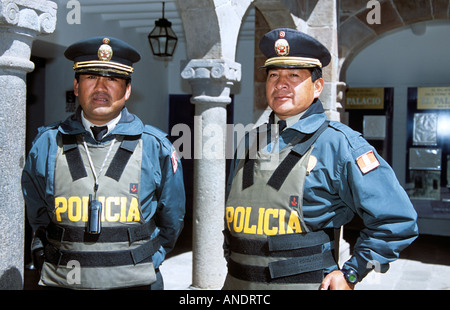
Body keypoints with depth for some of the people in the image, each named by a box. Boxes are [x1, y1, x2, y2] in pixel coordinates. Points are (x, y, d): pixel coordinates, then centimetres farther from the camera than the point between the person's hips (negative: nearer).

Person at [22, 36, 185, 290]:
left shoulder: (157, 148, -4)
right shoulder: (47, 145, -1)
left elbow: (171, 223, 7)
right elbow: (38, 217, 11)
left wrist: (147, 264, 8)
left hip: (134, 282, -1)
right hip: (60, 281, 1)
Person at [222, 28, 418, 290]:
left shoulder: (339, 144, -10)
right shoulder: (250, 143, 7)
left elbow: (397, 220, -11)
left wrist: (349, 275, -9)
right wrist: (232, 261, 12)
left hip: (304, 283, -5)